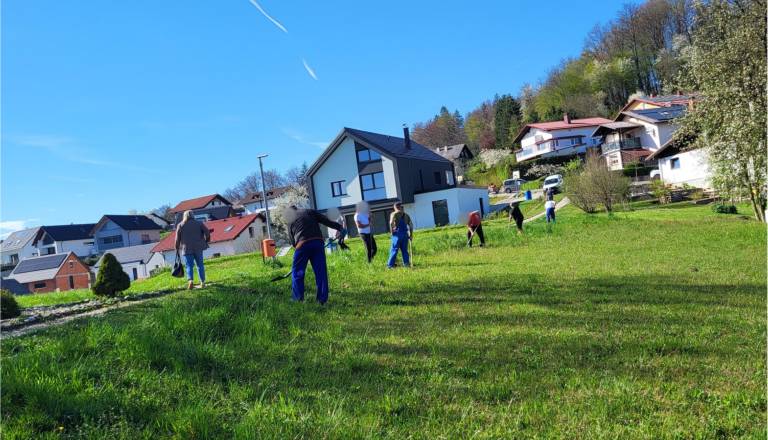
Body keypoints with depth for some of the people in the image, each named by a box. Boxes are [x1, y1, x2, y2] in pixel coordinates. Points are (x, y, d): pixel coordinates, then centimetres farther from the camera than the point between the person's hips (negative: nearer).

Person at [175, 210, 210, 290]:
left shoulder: (180, 225, 4)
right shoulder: (198, 223, 5)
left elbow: (177, 238, 4)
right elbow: (207, 232, -4)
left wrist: (177, 248, 14)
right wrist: (205, 241, 11)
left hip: (187, 249, -1)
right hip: (198, 248, 1)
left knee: (189, 266, 1)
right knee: (200, 265, 9)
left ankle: (190, 280, -21)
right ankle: (202, 282, 10)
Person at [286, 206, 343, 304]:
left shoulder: (290, 221, 19)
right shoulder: (310, 212, 20)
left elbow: (292, 241, 15)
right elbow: (326, 221, 11)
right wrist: (340, 227, 12)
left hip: (303, 244, -2)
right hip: (318, 242, 2)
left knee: (297, 272, 10)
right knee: (321, 271, 5)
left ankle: (298, 299, 9)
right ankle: (322, 299, 6)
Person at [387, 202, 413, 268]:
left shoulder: (394, 214, 0)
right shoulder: (406, 215, 15)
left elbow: (391, 223, -17)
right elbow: (411, 225, 13)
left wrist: (392, 231, -6)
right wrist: (411, 235, 15)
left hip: (397, 234, -4)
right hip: (405, 234, 4)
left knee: (394, 249, -1)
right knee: (404, 249, 12)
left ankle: (390, 264, -1)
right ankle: (406, 263, 10)